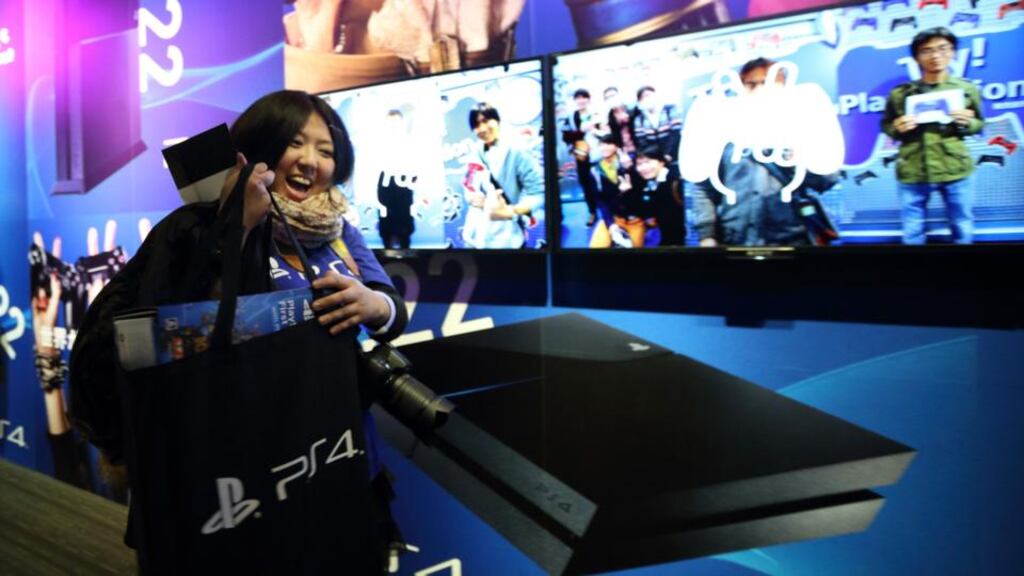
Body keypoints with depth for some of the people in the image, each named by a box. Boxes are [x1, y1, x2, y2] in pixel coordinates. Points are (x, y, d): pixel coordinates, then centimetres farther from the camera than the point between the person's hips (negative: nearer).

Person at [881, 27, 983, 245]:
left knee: (963, 232, 13)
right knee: (912, 234, 11)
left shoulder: (966, 89, 3)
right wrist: (897, 128, -11)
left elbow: (979, 124, 12)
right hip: (912, 174, 0)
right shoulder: (900, 94, 0)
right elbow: (885, 125, 10)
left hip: (956, 171, 1)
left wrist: (966, 123, -10)